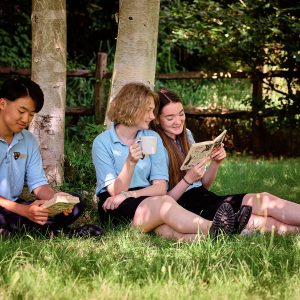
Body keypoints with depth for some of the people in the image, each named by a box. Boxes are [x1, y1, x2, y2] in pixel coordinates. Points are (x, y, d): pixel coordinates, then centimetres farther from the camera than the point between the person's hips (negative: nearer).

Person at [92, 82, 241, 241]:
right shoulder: (102, 142, -2)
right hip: (115, 209, -3)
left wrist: (128, 195, -16)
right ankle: (211, 228, -55)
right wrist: (130, 162, -23)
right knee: (164, 203, -35)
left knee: (166, 228, -35)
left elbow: (160, 187, 0)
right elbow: (116, 191, -7)